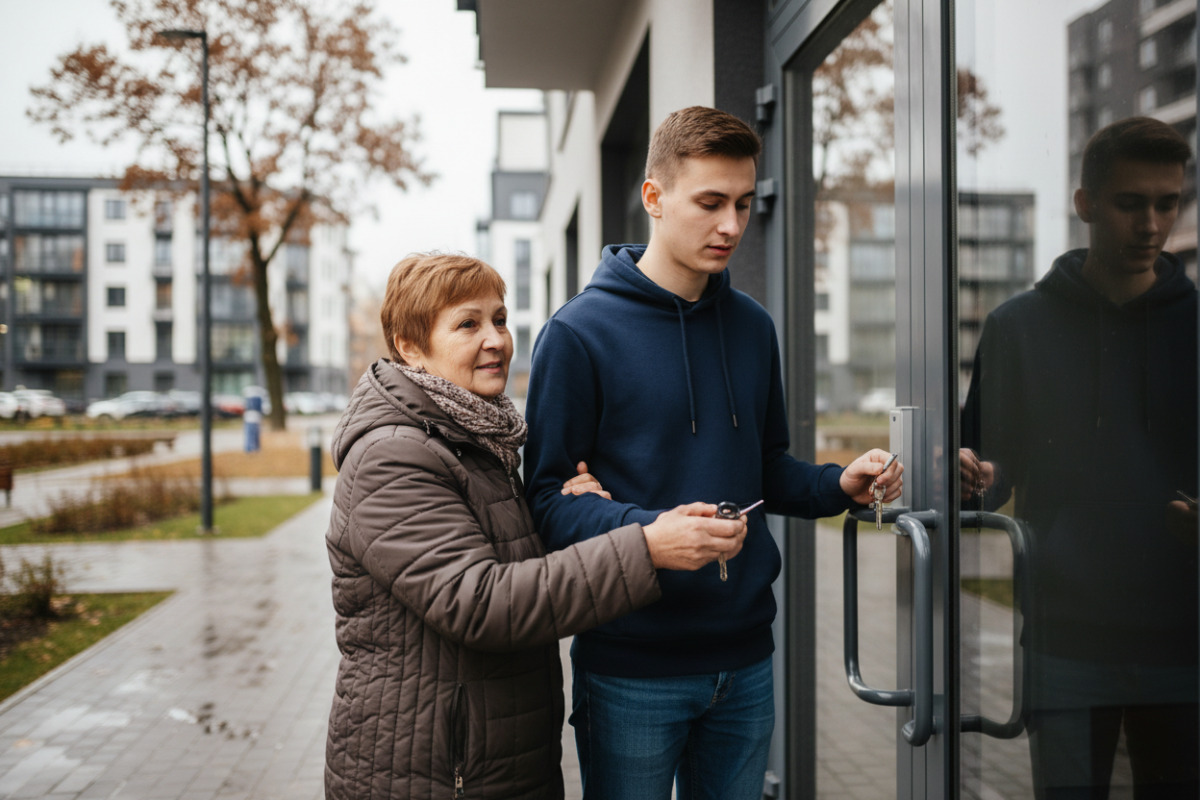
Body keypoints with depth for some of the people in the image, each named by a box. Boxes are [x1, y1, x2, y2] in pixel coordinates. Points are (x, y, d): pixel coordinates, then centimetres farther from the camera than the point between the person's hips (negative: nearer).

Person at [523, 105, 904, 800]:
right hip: (632, 669, -5)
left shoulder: (753, 326, 8)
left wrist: (839, 485, -2)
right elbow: (548, 496, -12)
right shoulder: (581, 333, -10)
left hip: (746, 656, 5)